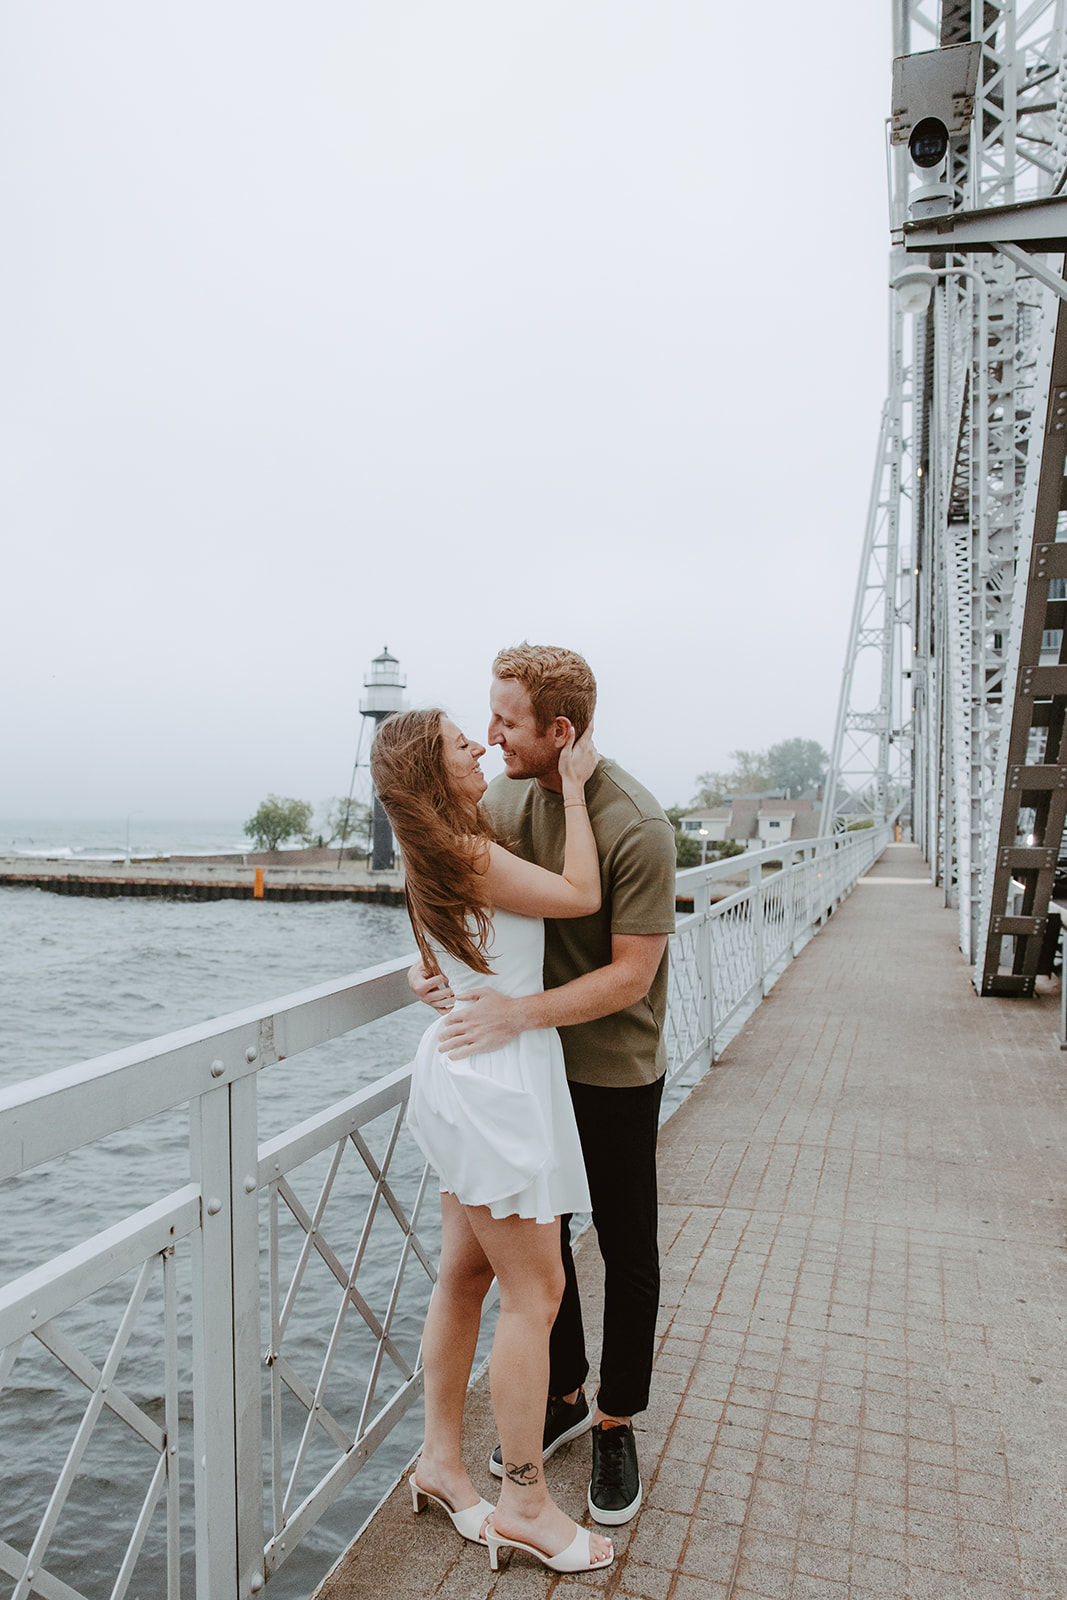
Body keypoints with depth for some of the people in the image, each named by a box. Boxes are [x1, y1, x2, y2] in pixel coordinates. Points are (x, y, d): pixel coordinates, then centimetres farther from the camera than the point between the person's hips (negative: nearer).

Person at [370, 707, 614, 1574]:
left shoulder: (454, 847, 11)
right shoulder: (468, 854, -20)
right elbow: (581, 895, -18)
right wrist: (575, 784, -12)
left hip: (466, 1073, 10)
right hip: (494, 1082, -10)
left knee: (465, 1273, 18)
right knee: (534, 1291, 2)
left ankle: (441, 1460, 32)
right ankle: (525, 1502, 17)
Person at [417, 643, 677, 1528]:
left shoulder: (636, 827, -25)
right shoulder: (505, 798, -5)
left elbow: (631, 973, -23)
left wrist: (520, 1013, -31)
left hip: (615, 1069, -5)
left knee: (626, 1253, 13)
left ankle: (616, 1423, 34)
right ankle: (561, 1395, 41)